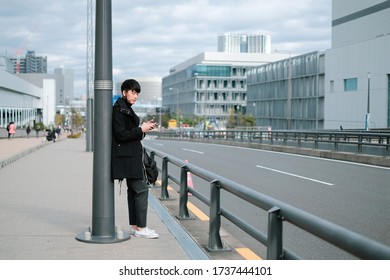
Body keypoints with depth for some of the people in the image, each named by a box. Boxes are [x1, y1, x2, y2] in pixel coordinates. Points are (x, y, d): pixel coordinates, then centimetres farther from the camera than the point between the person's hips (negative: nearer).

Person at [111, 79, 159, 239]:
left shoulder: (127, 109, 17)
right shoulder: (119, 110, -14)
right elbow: (120, 135, -20)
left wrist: (144, 128, 8)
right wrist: (141, 130, -15)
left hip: (131, 155, 11)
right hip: (127, 156, -11)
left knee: (134, 190, 13)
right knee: (141, 189, -10)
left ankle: (134, 226, 18)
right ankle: (140, 228, -5)